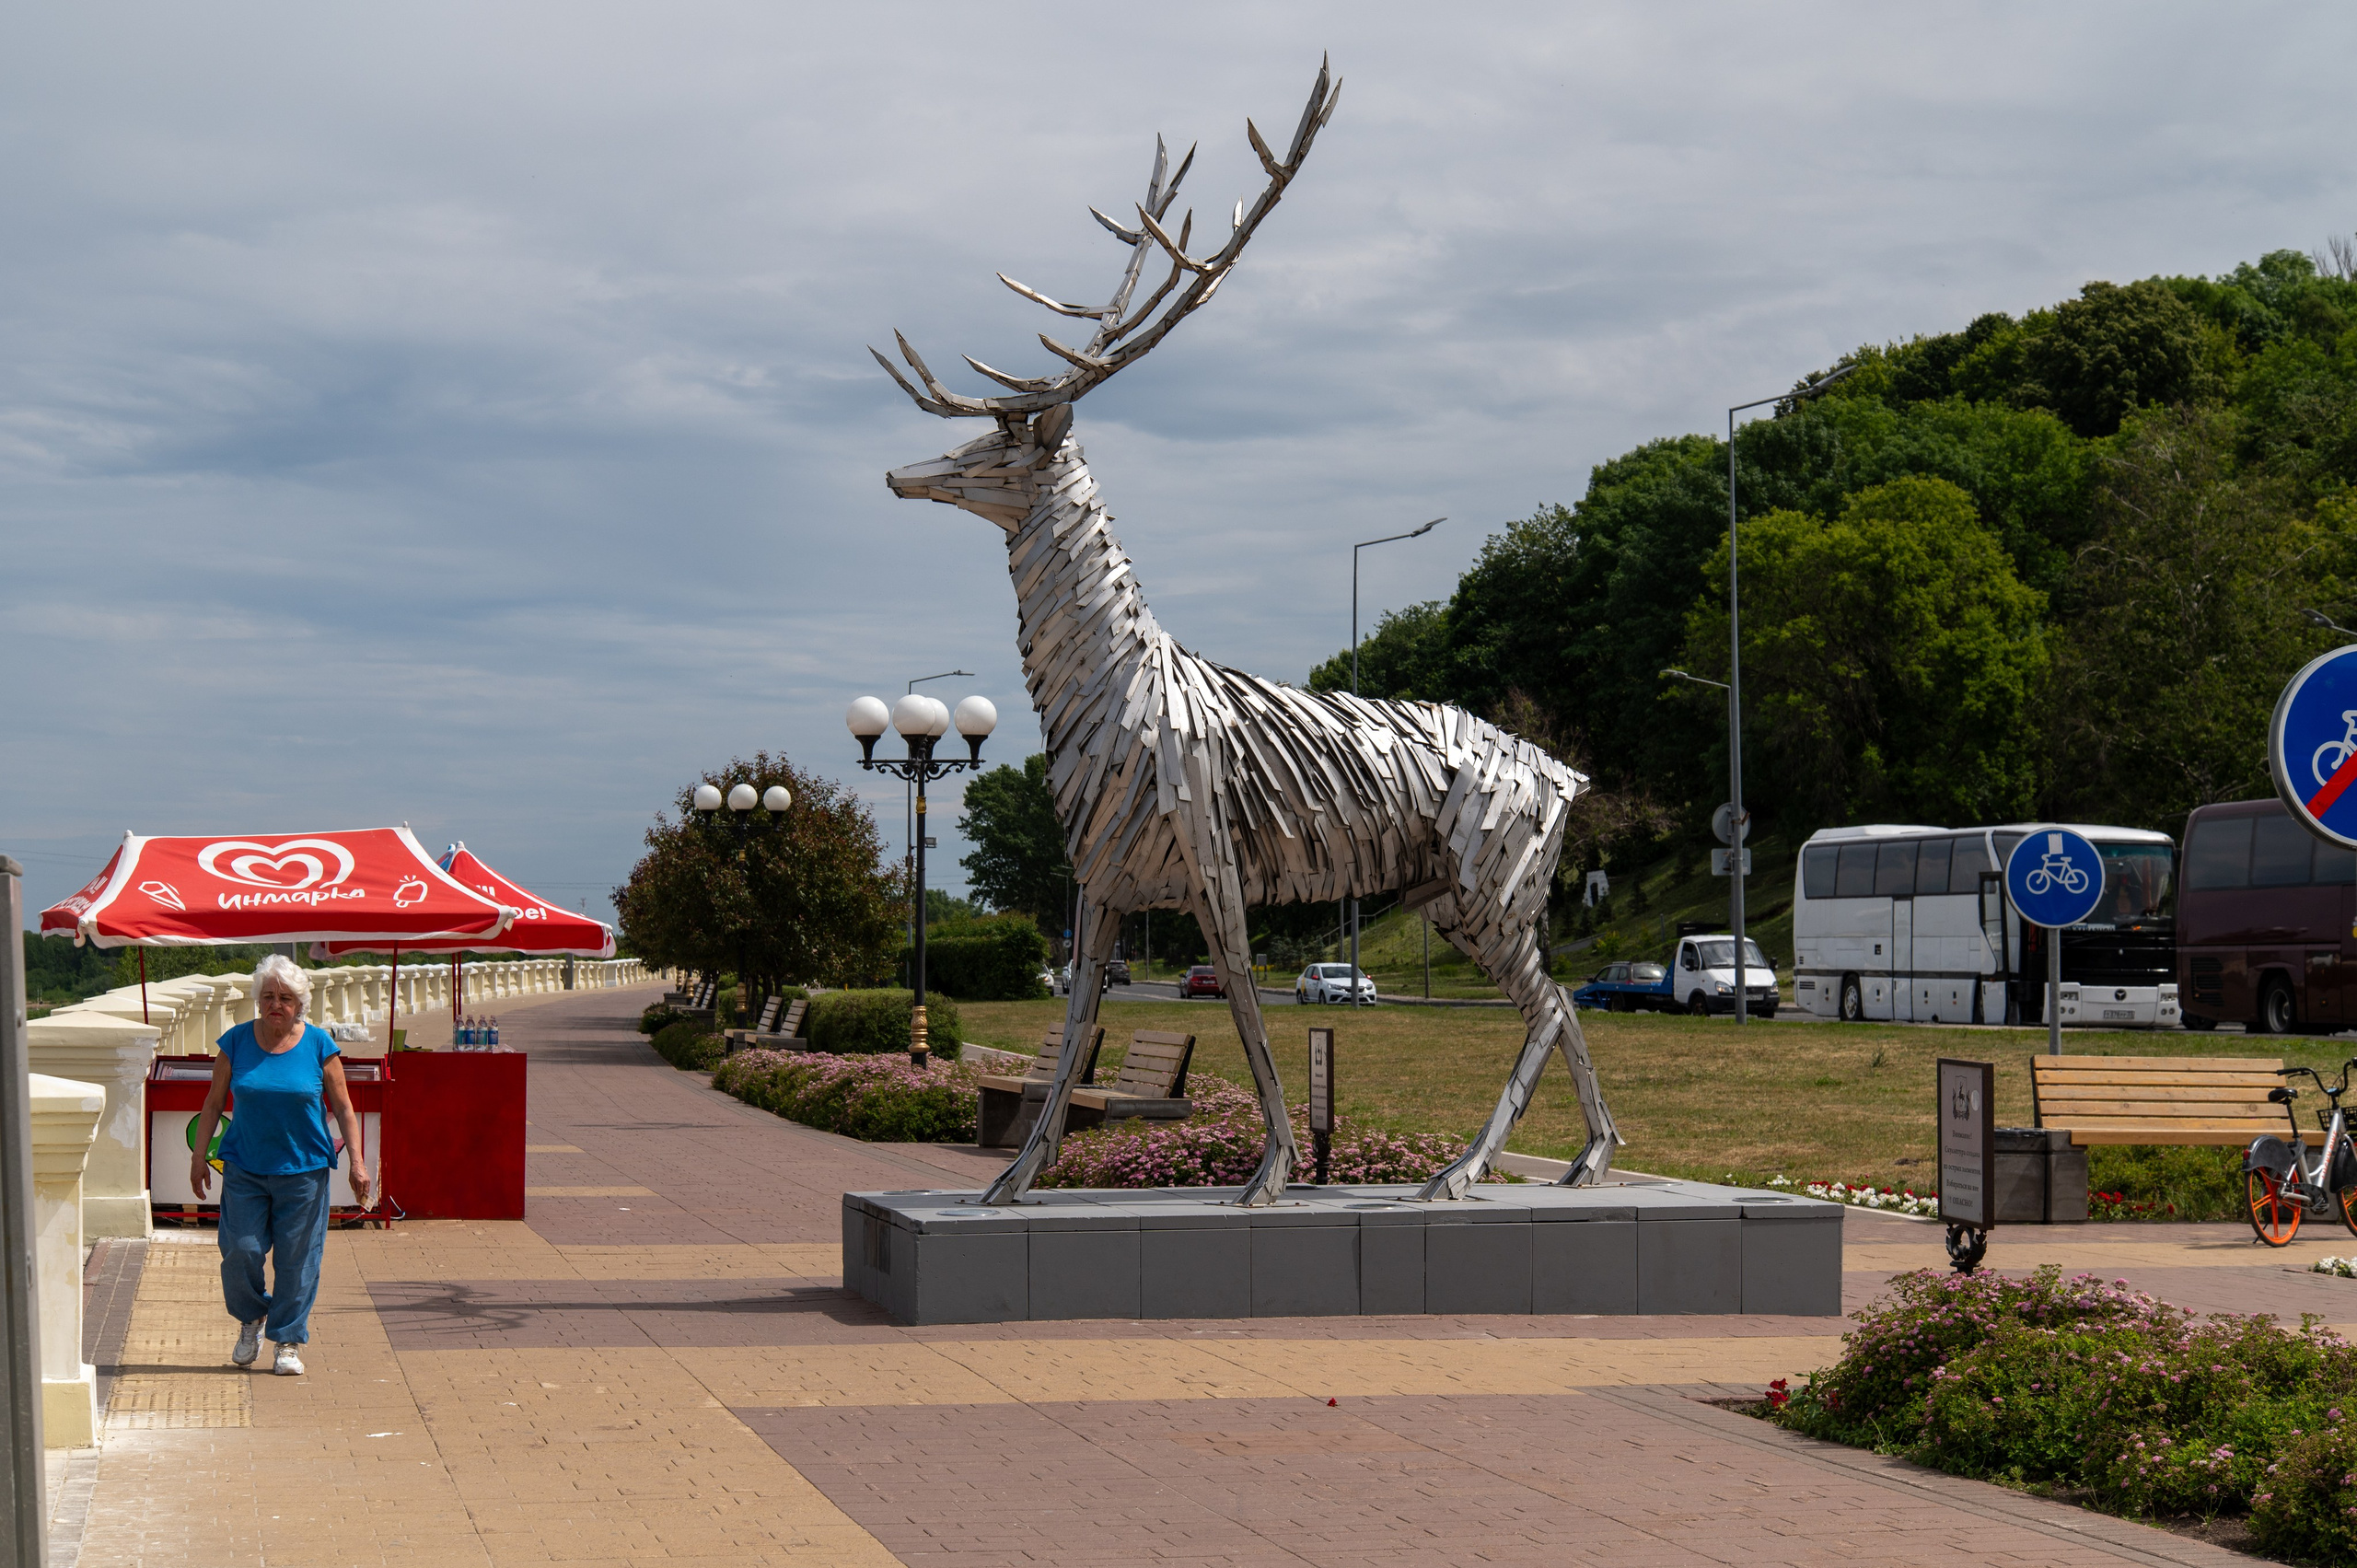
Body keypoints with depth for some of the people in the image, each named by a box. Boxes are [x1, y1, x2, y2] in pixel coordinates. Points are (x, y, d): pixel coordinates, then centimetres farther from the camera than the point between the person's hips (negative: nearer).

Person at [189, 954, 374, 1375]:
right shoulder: (236, 1042, 2)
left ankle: (289, 1341, 13)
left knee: (296, 1258, 0)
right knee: (240, 1250, -4)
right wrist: (199, 1157, 5)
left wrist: (357, 1163, -3)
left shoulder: (319, 1045, 0)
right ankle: (251, 1318, 24)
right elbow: (214, 1103, 9)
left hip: (304, 1169, -1)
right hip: (244, 1168, 1)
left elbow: (343, 1108, 3)